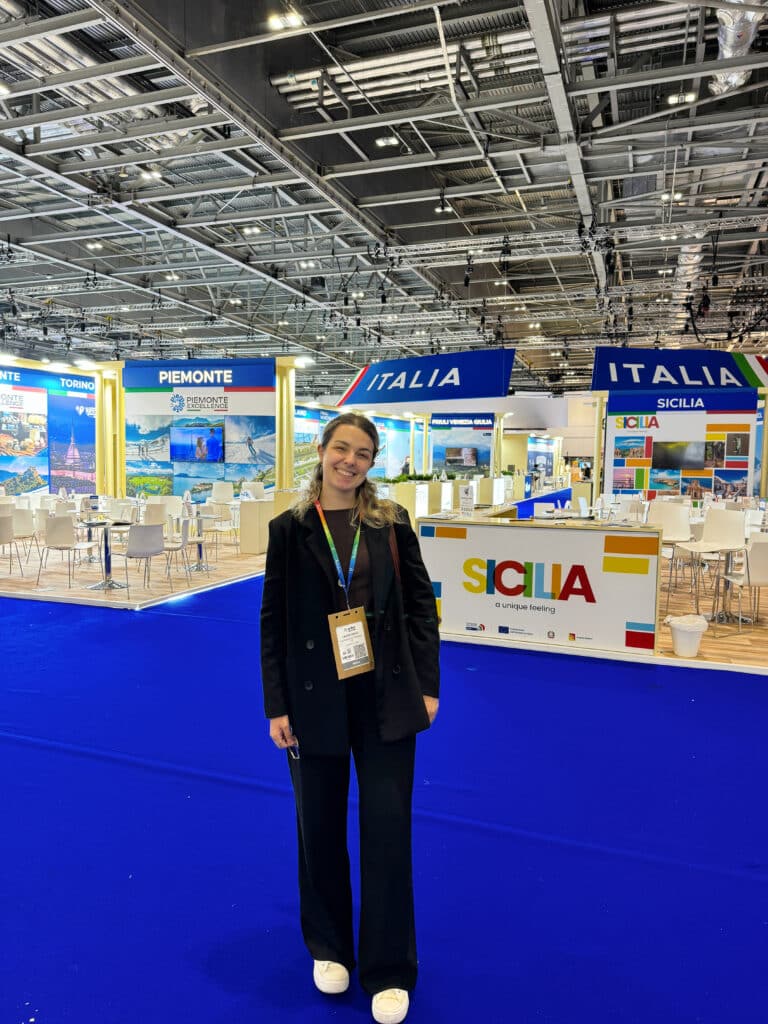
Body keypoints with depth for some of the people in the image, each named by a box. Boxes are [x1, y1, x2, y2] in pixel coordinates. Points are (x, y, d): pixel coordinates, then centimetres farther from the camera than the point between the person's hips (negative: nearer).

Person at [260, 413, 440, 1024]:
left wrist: (427, 685, -1)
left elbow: (421, 604, 3)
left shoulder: (392, 522, 0)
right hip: (315, 698, 0)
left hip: (387, 695, 0)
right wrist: (276, 705, -3)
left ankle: (389, 969, 26)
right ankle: (329, 946, 40)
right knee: (320, 826, 14)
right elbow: (274, 621, -1)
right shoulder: (290, 529, -2)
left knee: (387, 824, 6)